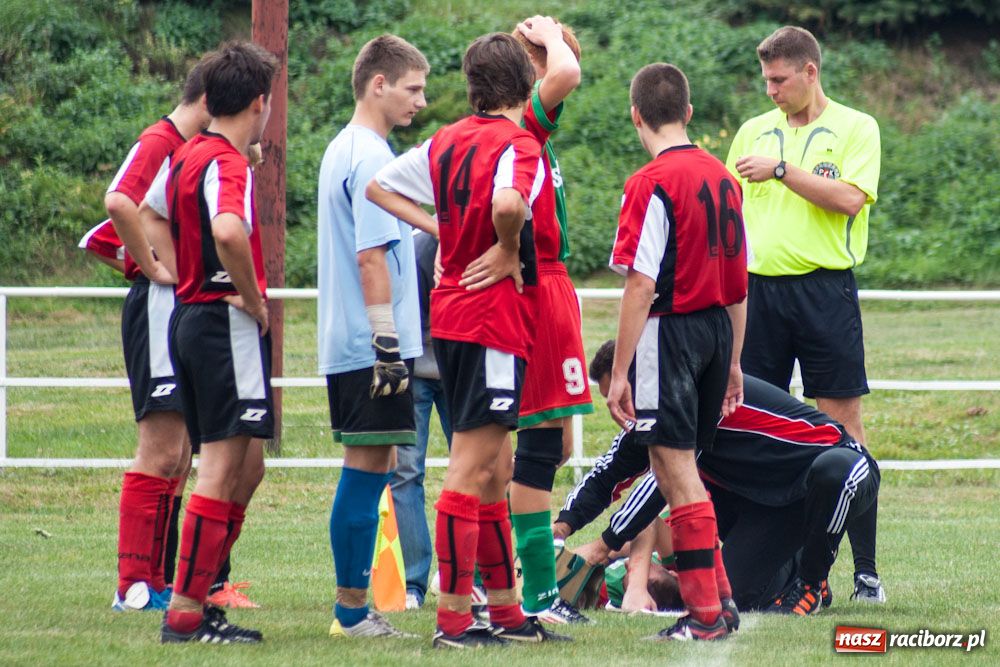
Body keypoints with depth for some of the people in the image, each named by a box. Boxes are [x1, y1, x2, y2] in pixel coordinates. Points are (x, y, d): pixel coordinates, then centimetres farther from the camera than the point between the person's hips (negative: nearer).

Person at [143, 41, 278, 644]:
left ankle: (197, 595, 16)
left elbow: (153, 214, 27)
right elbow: (227, 231, -35)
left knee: (246, 465, 16)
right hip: (229, 324, -10)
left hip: (191, 317, 10)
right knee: (225, 466, -6)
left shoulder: (187, 156, 12)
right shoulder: (228, 164, -16)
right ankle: (186, 613, -7)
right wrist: (253, 297, -21)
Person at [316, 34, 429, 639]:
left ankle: (354, 609, 13)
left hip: (346, 344, 10)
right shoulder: (372, 157, -13)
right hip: (373, 345, -10)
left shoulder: (342, 151, 18)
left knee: (368, 469, 11)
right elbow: (372, 255, -18)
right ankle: (354, 611, -6)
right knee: (369, 469, -7)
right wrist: (388, 343, -19)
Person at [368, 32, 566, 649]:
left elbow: (379, 186, 18)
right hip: (495, 318, -9)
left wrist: (440, 229, 12)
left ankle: (506, 611, 21)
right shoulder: (520, 146, -13)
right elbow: (507, 203, -34)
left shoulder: (447, 142, 10)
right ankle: (454, 619, -8)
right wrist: (508, 251, -15)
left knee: (495, 467, 15)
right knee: (470, 467, -8)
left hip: (452, 314, 9)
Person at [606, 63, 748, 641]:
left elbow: (641, 286, -17)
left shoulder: (652, 184, -13)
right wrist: (733, 362, 23)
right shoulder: (722, 177, 9)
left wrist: (619, 371, -14)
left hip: (671, 329, -7)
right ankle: (719, 596, 18)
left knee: (677, 471, -3)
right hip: (718, 330, 7)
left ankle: (706, 614, -3)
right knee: (681, 468, 18)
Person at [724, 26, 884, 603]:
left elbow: (849, 198, -13)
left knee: (843, 418, -5)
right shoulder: (754, 131, 15)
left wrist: (782, 170, -15)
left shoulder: (855, 128, 2)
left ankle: (865, 565, -3)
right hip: (760, 288, 4)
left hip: (824, 288, -4)